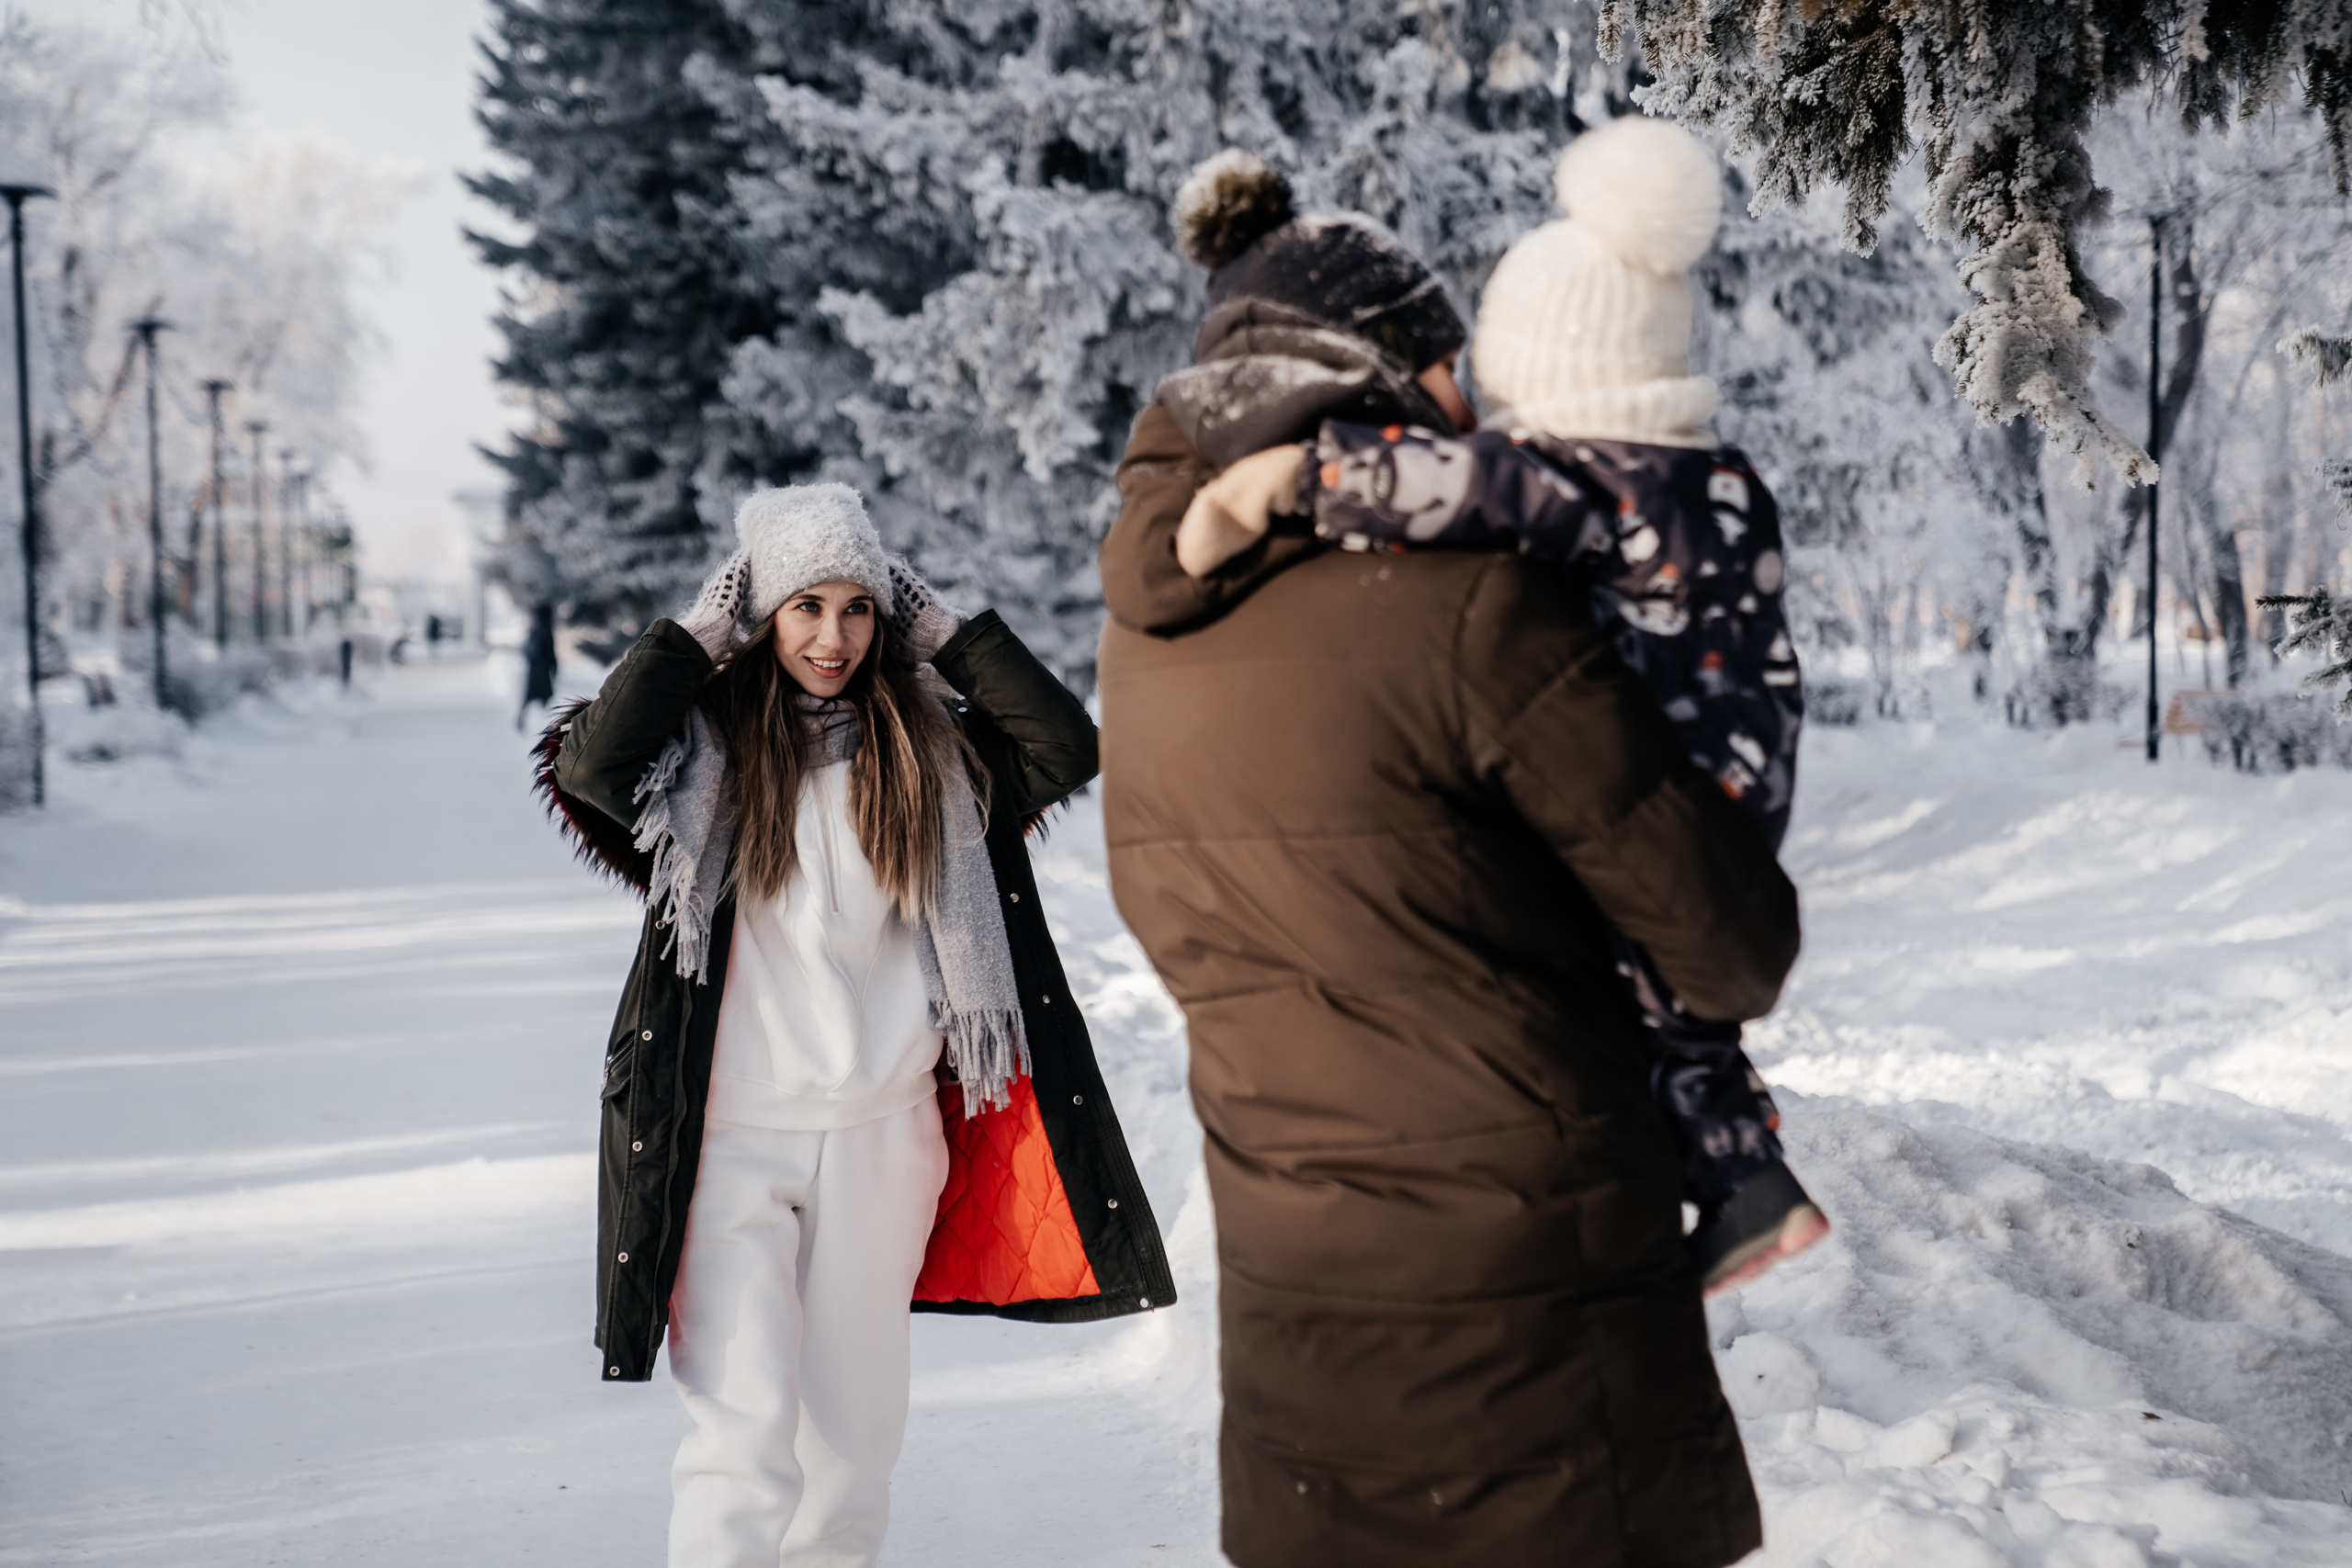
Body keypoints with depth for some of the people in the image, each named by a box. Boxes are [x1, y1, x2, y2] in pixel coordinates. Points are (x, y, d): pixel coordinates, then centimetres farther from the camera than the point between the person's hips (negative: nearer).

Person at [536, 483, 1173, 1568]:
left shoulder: (924, 740, 6)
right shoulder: (703, 736, -1)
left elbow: (1066, 747, -5)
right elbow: (591, 766, -19)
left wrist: (946, 630, -2)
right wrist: (696, 633, -10)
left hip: (884, 1133, 3)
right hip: (734, 1138, -3)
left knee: (853, 1429, 13)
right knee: (743, 1434, -9)